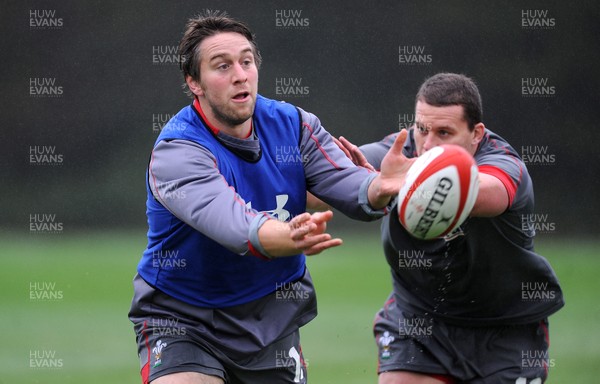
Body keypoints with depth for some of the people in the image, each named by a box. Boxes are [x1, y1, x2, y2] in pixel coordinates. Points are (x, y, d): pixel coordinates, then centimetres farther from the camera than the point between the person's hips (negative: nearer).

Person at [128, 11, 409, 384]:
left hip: (271, 321, 5)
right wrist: (290, 236, -62)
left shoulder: (291, 123, -5)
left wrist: (380, 187, -44)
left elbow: (345, 182, -19)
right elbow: (230, 223, -41)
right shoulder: (175, 153, -24)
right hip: (182, 321, -5)